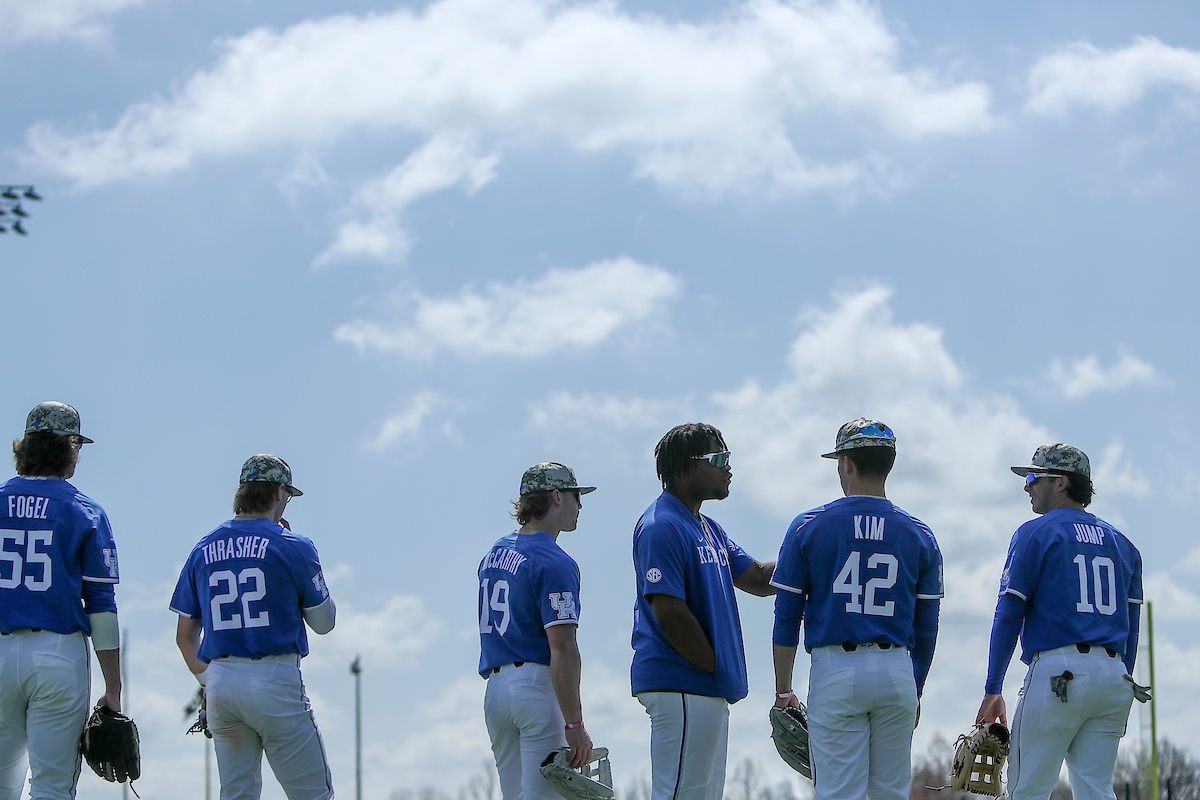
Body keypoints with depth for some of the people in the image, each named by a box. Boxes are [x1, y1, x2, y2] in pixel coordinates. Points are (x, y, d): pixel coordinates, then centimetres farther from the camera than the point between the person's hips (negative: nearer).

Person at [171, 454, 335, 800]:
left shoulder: (203, 550, 10)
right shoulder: (292, 547, -4)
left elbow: (185, 636, 13)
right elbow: (324, 621, 6)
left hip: (222, 684, 5)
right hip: (275, 681, -5)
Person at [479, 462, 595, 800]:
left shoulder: (495, 553, 16)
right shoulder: (555, 563, -11)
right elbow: (562, 649, -18)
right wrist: (574, 724, -19)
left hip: (494, 689, 8)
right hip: (537, 683, -8)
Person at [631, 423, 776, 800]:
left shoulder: (708, 529, 19)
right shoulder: (662, 526, -13)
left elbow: (758, 580, 17)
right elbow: (670, 614, -19)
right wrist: (715, 668, -12)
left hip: (708, 687, 11)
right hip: (680, 686, -11)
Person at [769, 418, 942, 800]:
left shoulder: (809, 526, -1)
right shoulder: (919, 535, 6)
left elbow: (787, 617, -1)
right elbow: (925, 628, 10)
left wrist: (783, 689, 5)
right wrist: (915, 690, 20)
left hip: (835, 671, -2)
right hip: (896, 670, 2)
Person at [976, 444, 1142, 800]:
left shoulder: (1035, 533, 1)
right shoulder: (1121, 543, 19)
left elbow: (1008, 616, -4)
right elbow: (1131, 626, 16)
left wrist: (992, 689, -2)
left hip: (1057, 668, -6)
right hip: (1113, 674, 6)